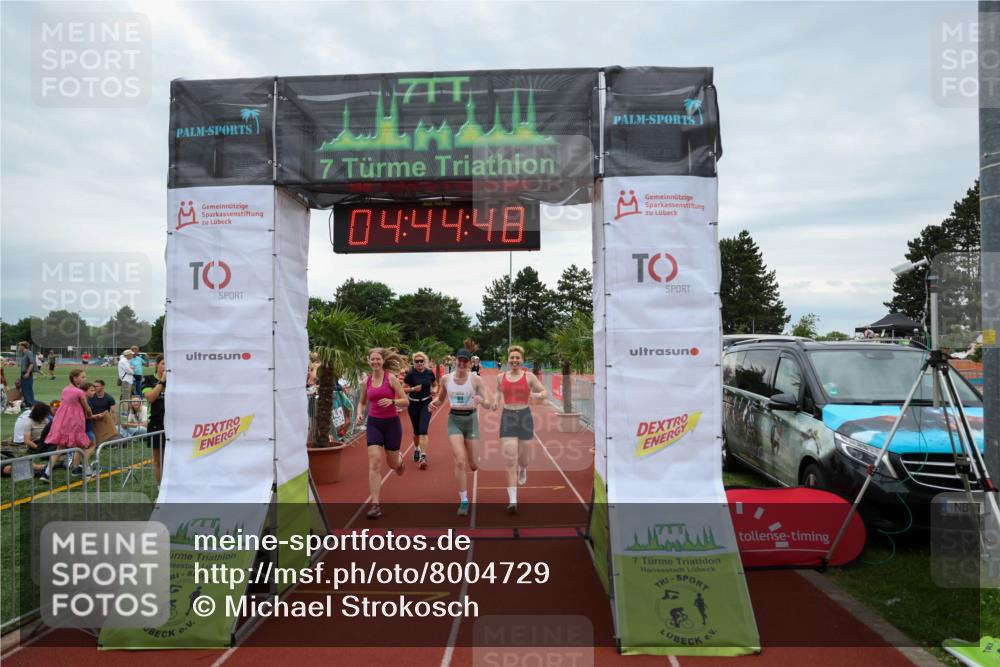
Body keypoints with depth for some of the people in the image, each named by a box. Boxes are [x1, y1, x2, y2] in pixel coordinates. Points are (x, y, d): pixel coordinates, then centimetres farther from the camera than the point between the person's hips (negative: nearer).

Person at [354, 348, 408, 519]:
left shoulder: (391, 378, -8)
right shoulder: (366, 381, 3)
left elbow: (405, 401, -7)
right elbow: (362, 402, 18)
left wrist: (392, 401, -25)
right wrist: (360, 414, -2)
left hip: (392, 423, -2)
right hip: (374, 423, 2)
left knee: (392, 463, 12)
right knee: (374, 463, -9)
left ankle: (400, 459, 51)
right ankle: (375, 504, -6)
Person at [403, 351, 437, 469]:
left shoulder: (429, 373, -3)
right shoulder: (410, 374, -10)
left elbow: (435, 385, 14)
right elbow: (403, 389, -7)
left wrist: (434, 390, -7)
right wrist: (413, 389, -24)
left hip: (426, 404, 0)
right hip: (413, 404, 0)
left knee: (423, 430, -13)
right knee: (416, 431, 13)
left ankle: (423, 457, -15)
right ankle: (416, 449, 42)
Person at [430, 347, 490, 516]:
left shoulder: (476, 380, -8)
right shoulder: (446, 379, 0)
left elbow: (487, 404, -10)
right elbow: (441, 399, 14)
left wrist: (481, 400, -32)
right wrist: (434, 403, -8)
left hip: (471, 419, 0)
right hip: (454, 420, 1)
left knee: (474, 465, 6)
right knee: (460, 461, -14)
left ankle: (474, 458, 47)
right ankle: (464, 501, -1)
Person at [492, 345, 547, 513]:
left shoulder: (529, 376, -2)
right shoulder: (500, 377, 4)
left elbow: (545, 392, 3)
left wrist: (537, 395, -18)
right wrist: (496, 400, 6)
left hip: (525, 417, 0)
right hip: (507, 418, 0)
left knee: (522, 457, 14)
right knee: (510, 460, -10)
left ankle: (523, 470, 54)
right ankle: (512, 500, -9)